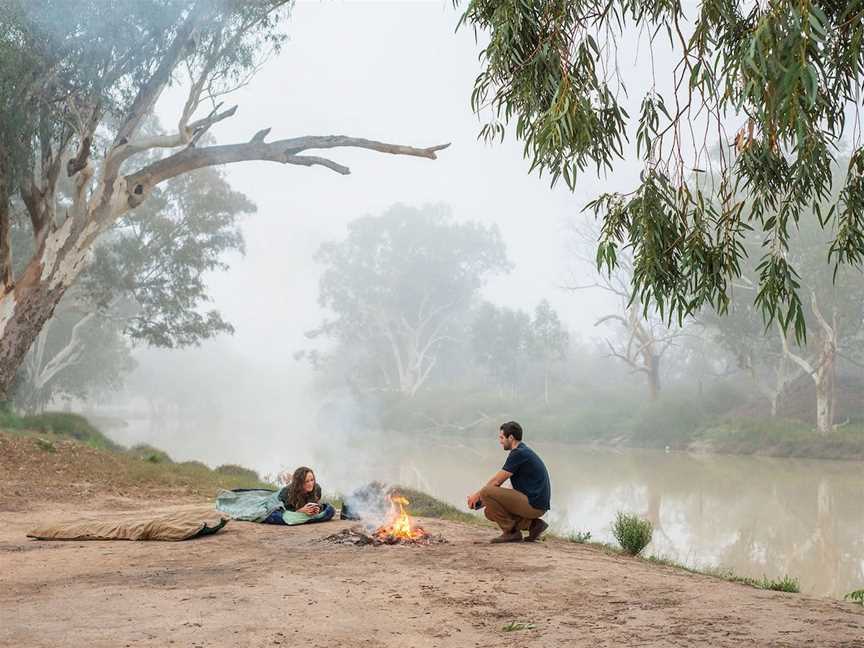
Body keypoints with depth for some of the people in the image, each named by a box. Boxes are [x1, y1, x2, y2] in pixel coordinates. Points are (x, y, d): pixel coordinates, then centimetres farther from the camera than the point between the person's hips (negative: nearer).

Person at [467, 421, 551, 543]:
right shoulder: (523, 452, 18)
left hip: (533, 504, -10)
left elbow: (496, 481, -11)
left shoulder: (518, 454, -14)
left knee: (486, 493, -15)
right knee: (491, 511, 16)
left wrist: (477, 495, 3)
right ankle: (533, 524, 9)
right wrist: (479, 495, 13)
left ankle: (511, 532, -7)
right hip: (536, 505, 10)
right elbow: (497, 482, 21)